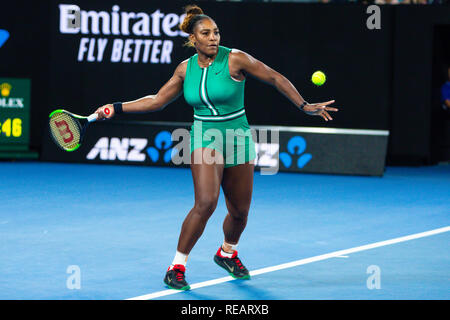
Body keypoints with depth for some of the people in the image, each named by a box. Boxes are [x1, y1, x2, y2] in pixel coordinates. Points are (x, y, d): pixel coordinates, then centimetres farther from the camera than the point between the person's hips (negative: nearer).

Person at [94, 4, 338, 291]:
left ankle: (227, 253, 42)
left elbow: (276, 78, -2)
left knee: (240, 211, 8)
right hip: (205, 138, -1)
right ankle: (177, 267, -12)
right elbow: (157, 100, 9)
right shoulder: (186, 69, 0)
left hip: (238, 139, 1)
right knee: (206, 202, -24)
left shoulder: (235, 60, -9)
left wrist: (304, 106, -6)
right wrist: (117, 108, 4)